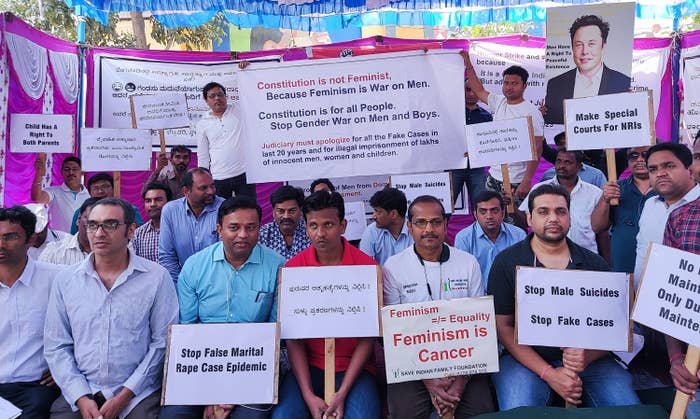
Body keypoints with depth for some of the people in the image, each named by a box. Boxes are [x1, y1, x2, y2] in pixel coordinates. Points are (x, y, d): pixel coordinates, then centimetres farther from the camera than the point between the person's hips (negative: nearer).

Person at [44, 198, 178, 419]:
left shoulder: (157, 277, -5)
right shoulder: (65, 279, 4)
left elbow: (162, 343, -5)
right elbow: (56, 346, 5)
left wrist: (125, 395, -9)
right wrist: (81, 397, -5)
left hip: (138, 394, -2)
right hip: (79, 392, 2)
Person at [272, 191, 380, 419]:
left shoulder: (366, 266, -7)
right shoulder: (293, 267, -3)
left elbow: (368, 334, -5)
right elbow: (293, 336, -3)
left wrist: (342, 393, -12)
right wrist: (308, 395, -12)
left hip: (353, 367, -1)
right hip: (308, 366, 1)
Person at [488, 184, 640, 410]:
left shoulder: (594, 264, 7)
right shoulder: (506, 262, 0)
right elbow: (502, 326, -4)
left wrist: (588, 355, -17)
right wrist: (548, 373, -14)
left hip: (589, 358, 3)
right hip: (527, 358, -2)